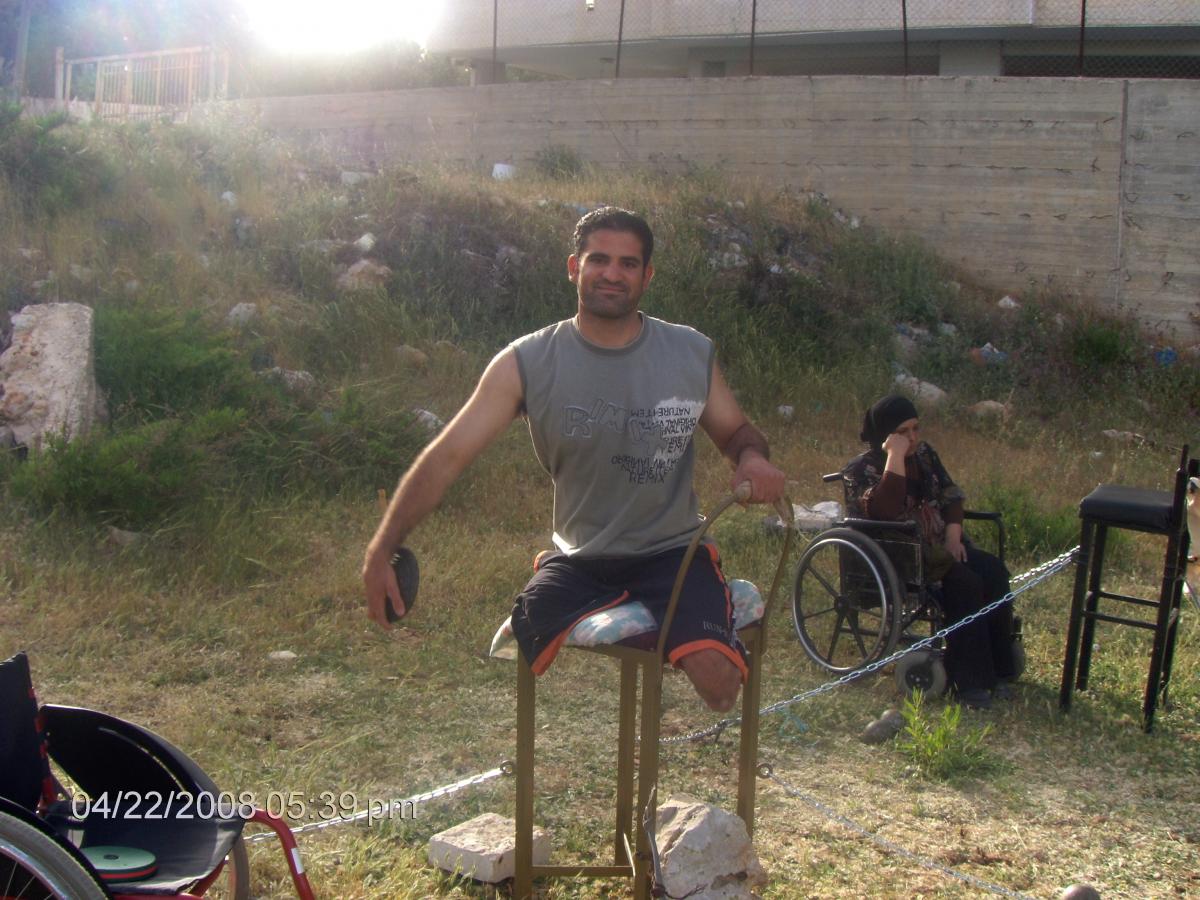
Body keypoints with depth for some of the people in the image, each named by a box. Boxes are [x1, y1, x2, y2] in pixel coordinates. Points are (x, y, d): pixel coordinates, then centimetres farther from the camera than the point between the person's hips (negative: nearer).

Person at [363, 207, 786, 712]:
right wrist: (381, 552, -21)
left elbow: (736, 432, 13)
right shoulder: (527, 363, -9)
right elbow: (447, 456, -12)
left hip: (671, 553, -1)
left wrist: (752, 457, -13)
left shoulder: (692, 354, -3)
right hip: (577, 560, 1)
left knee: (717, 680, -24)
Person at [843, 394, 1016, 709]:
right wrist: (896, 457, -26)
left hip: (939, 546, 7)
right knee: (963, 581, -29)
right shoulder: (862, 469, -9)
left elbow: (951, 495, 15)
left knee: (993, 571, -19)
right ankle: (969, 680, -24)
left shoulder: (924, 454, 12)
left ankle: (998, 670, -13)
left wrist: (953, 535, -2)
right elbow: (885, 510, -27)